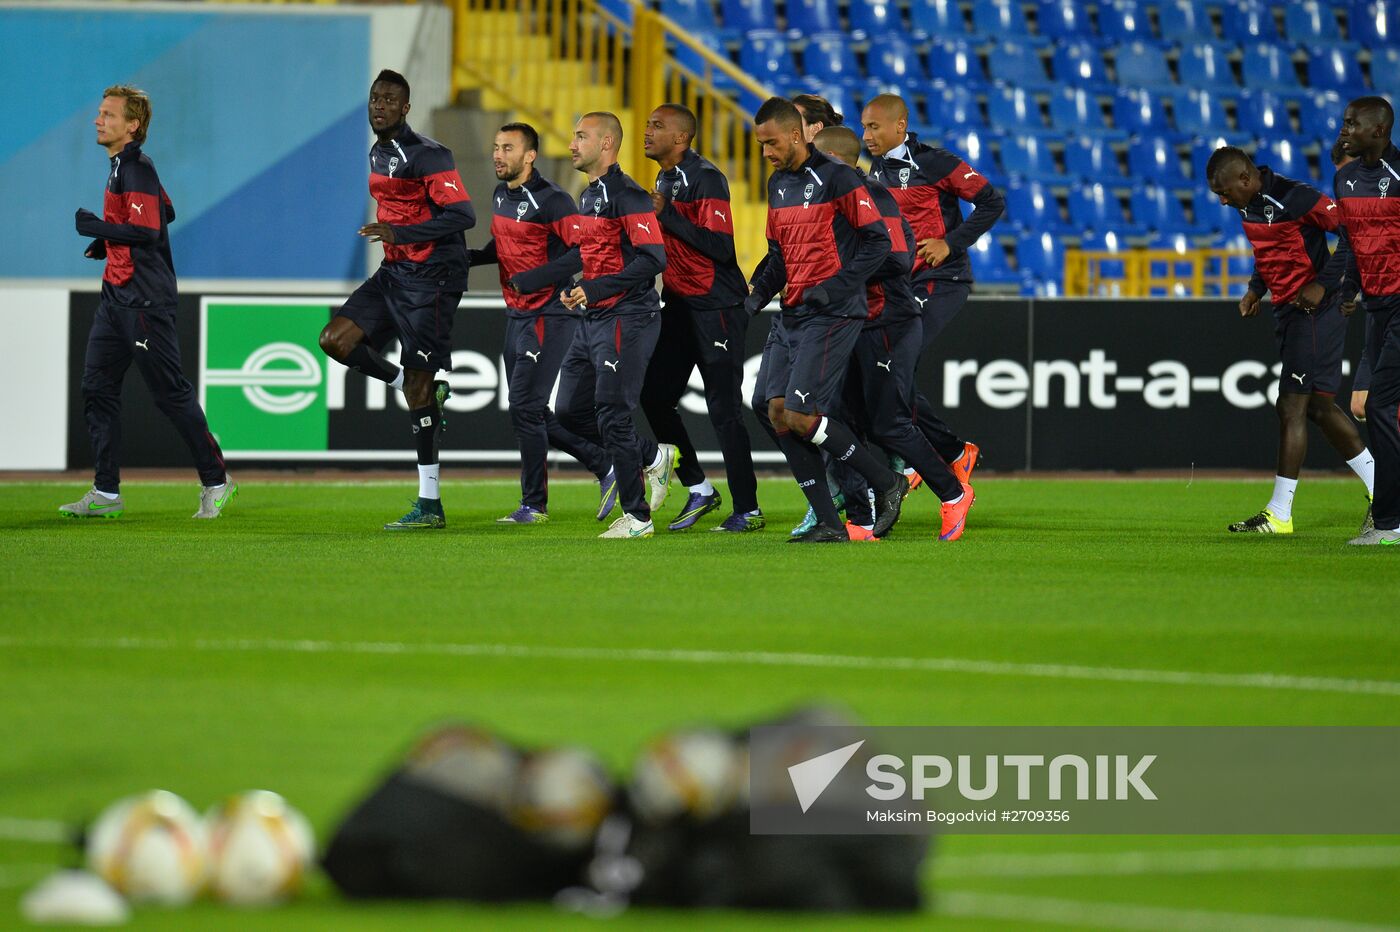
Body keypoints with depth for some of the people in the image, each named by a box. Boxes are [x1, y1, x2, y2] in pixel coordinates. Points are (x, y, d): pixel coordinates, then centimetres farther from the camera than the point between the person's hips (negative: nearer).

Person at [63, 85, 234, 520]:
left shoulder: (137, 170, -16)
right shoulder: (121, 166, 14)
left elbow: (146, 231, -26)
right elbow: (166, 211, 27)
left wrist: (96, 227, -15)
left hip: (144, 300, -10)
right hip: (117, 295, 10)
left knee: (171, 392, -4)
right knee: (97, 388, 6)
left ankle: (215, 480, 7)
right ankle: (106, 493, 7)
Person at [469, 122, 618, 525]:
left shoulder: (551, 200, -16)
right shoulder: (502, 196, 11)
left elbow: (583, 251, -22)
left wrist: (530, 279, -24)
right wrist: (470, 257, 8)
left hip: (549, 316, -9)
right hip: (517, 316, 9)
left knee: (525, 407, -9)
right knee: (530, 411, 10)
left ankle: (534, 505, 2)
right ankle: (605, 468, 21)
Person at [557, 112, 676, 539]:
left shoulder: (626, 195, -14)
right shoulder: (588, 196, 16)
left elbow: (652, 259, -21)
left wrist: (596, 289, -22)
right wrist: (574, 289, 9)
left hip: (626, 317, -10)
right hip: (593, 320, 10)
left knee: (612, 416, -8)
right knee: (571, 410, 9)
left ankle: (637, 516, 1)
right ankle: (654, 457, 23)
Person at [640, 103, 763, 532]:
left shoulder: (706, 178, -15)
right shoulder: (665, 180, 14)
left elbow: (719, 246, -23)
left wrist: (666, 214, -22)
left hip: (716, 306, -9)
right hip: (679, 303, 9)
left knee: (724, 409, -6)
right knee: (653, 396, 4)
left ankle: (748, 510, 1)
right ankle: (699, 489, 16)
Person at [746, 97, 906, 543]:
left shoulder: (836, 178, -11)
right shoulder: (778, 184, 15)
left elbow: (878, 241, -12)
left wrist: (834, 289, -18)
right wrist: (758, 295, 6)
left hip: (832, 316, -9)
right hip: (793, 315, 9)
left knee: (801, 417, -14)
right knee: (778, 414, -1)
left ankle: (887, 483, 2)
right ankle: (829, 523, 3)